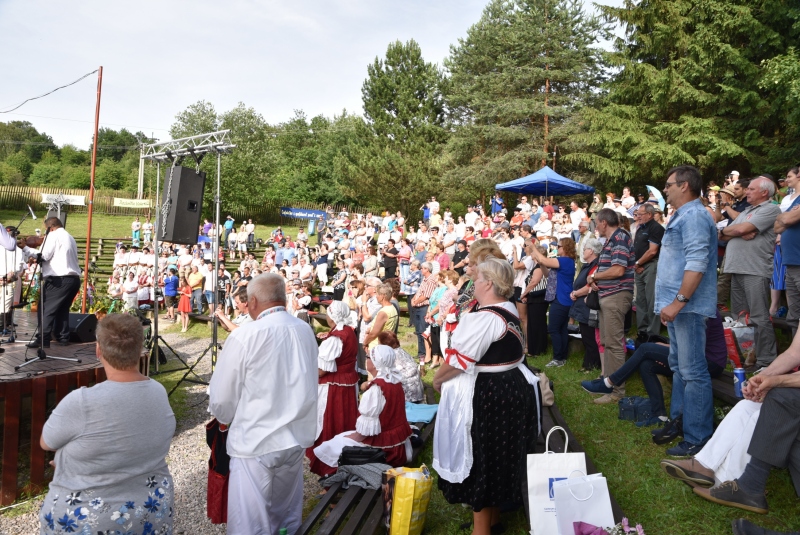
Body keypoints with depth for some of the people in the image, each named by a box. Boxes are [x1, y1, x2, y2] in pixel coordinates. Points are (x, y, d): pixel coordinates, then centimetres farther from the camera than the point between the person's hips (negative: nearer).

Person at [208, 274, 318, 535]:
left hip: (255, 441, -5)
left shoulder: (245, 336, -15)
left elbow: (221, 397, -7)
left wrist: (224, 419, 14)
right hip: (297, 437, 5)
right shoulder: (306, 331, -2)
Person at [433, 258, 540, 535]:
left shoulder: (485, 317, -24)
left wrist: (438, 379, -7)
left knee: (480, 458, 6)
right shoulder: (509, 310, 6)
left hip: (486, 395, -10)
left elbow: (459, 360, -23)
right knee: (498, 455, 22)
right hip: (511, 388, 10)